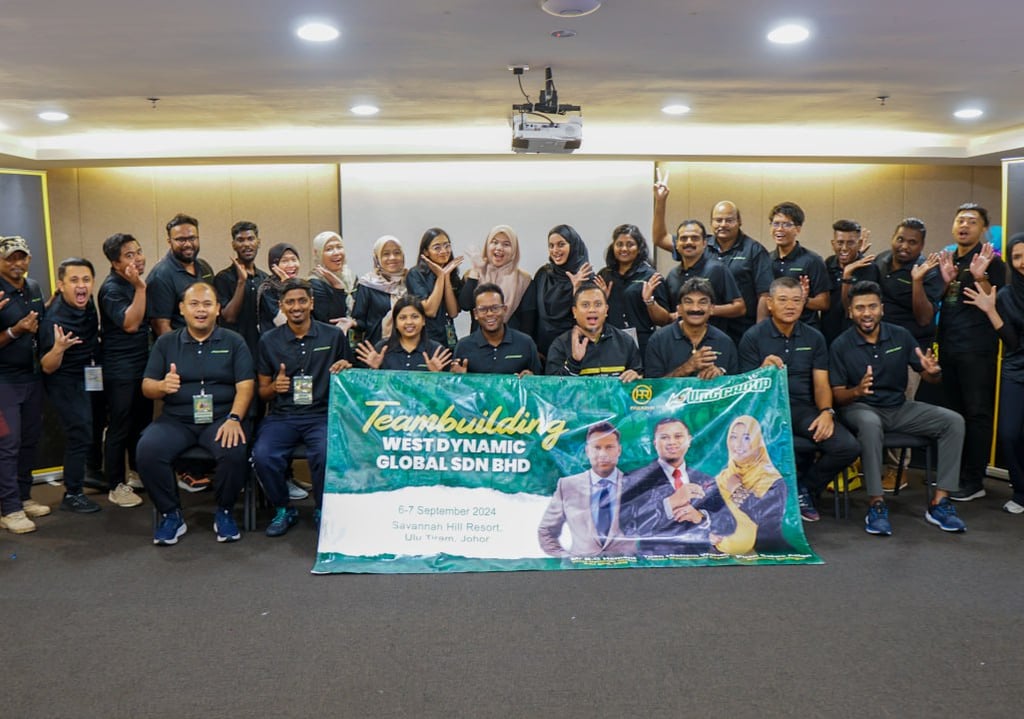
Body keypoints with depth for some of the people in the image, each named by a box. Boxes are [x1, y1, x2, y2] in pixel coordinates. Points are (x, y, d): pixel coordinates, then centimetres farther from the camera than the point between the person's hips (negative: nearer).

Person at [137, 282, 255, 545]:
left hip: (222, 418, -2)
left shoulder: (234, 342, 8)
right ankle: (170, 514, -5)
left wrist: (234, 419, -19)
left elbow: (245, 386, -2)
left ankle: (224, 512, -4)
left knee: (235, 451, -32)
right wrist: (162, 386, -15)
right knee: (147, 450, -27)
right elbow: (146, 386, 10)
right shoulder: (165, 343, 13)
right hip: (176, 419, 2)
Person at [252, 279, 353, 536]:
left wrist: (346, 371, -9)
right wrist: (275, 386, -8)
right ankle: (283, 510, 2)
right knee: (263, 455, -28)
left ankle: (323, 510, -2)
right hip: (281, 416, 2)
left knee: (326, 454, -32)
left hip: (322, 415, -1)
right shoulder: (268, 341, 9)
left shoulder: (334, 336, 6)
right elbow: (262, 392, 15)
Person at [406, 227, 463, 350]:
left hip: (449, 340, 5)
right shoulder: (415, 274, -6)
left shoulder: (453, 275, 9)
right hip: (425, 341, -4)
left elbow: (453, 313, -4)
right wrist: (440, 276, -12)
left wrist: (447, 276, -8)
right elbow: (430, 311, -16)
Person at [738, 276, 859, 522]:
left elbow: (821, 383, 7)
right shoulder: (753, 337, 0)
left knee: (848, 447, -20)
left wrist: (826, 411, -13)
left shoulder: (814, 338, 12)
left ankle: (804, 486, 11)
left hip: (803, 408, 4)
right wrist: (763, 370, -24)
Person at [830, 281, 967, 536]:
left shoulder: (900, 336, 1)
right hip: (860, 408, -4)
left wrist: (932, 371, -19)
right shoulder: (840, 346, -8)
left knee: (953, 421, -15)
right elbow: (838, 396, -8)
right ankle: (877, 505, -30)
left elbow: (928, 376, 6)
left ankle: (939, 502, -12)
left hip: (899, 407, 5)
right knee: (870, 424, -39)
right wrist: (857, 391, -31)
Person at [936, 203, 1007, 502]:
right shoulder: (948, 259, 15)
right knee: (953, 410, 14)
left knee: (977, 413, -3)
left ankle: (974, 481, 2)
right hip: (948, 345, 7)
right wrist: (946, 280, -1)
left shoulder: (990, 261, -4)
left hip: (977, 349, -7)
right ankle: (954, 472, 25)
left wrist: (980, 277, -24)